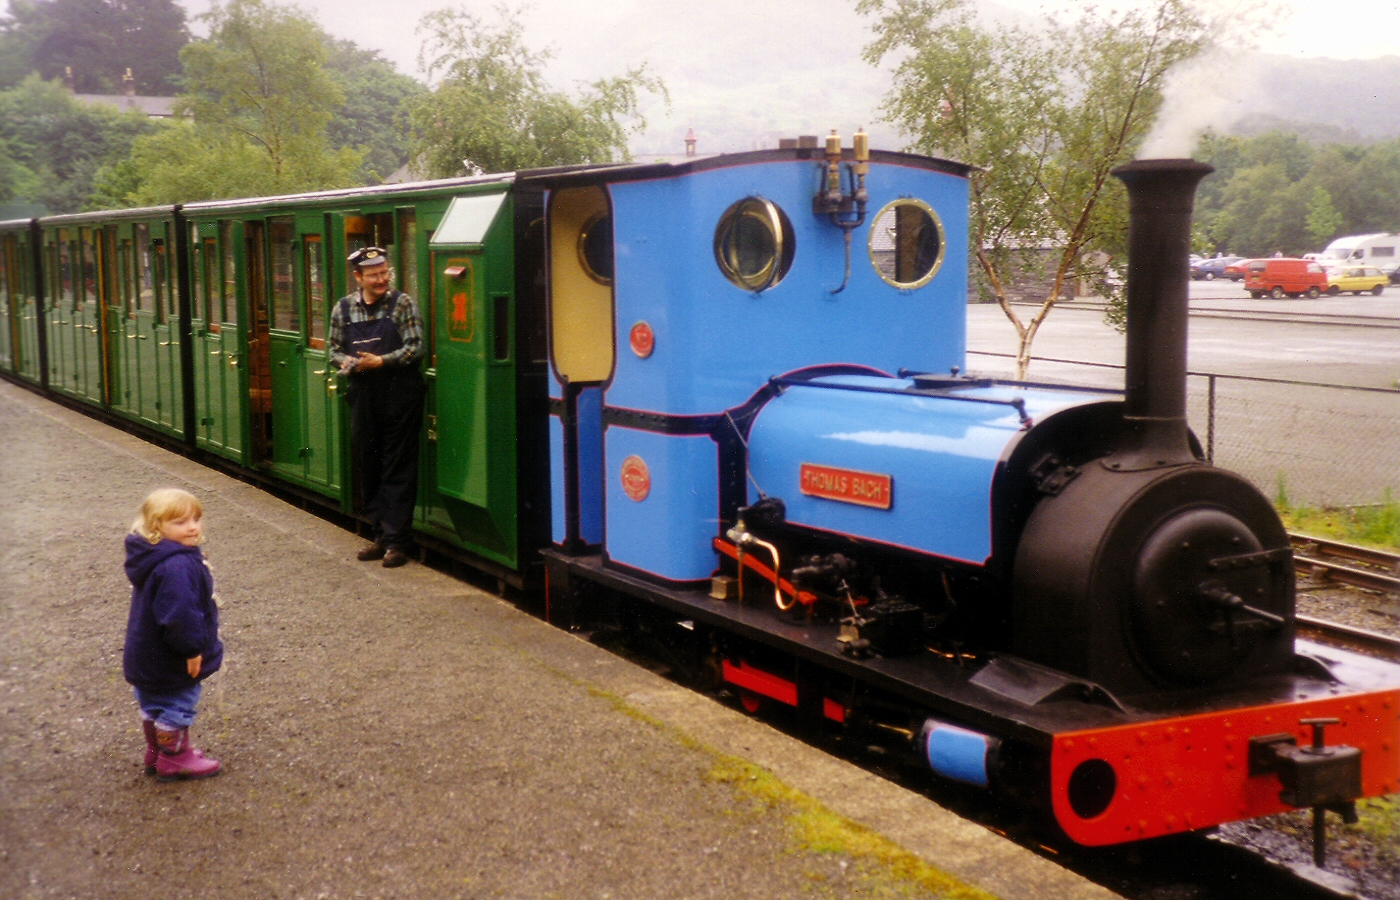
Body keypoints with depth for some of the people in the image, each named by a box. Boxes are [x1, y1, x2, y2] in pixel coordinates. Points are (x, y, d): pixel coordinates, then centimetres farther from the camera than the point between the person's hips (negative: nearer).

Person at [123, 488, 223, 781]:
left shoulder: (154, 557, 4)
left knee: (154, 705, 23)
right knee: (175, 706, 7)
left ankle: (157, 752, 39)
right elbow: (179, 614, -34)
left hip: (147, 655, 10)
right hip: (172, 661, -10)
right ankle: (175, 759, 21)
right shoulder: (176, 567, -31)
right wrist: (191, 649, -23)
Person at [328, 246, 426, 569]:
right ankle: (381, 534, 19)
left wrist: (382, 361, -18)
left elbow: (416, 346, -8)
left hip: (399, 394, -4)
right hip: (363, 395, 4)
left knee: (398, 469, -2)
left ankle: (397, 541, 2)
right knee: (367, 466, 8)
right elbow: (334, 350, 12)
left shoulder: (402, 304, -3)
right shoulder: (344, 308, 7)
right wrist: (347, 361, -9)